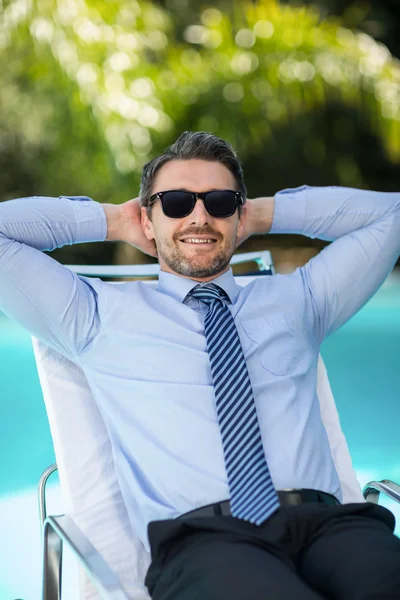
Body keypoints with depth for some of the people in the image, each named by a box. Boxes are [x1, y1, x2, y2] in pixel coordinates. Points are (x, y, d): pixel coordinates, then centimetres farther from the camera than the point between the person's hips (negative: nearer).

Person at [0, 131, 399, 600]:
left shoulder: (294, 299, 28)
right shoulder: (101, 315, 21)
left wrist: (267, 214, 31)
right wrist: (111, 221, 25)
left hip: (326, 523, 3)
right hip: (202, 532, -2)